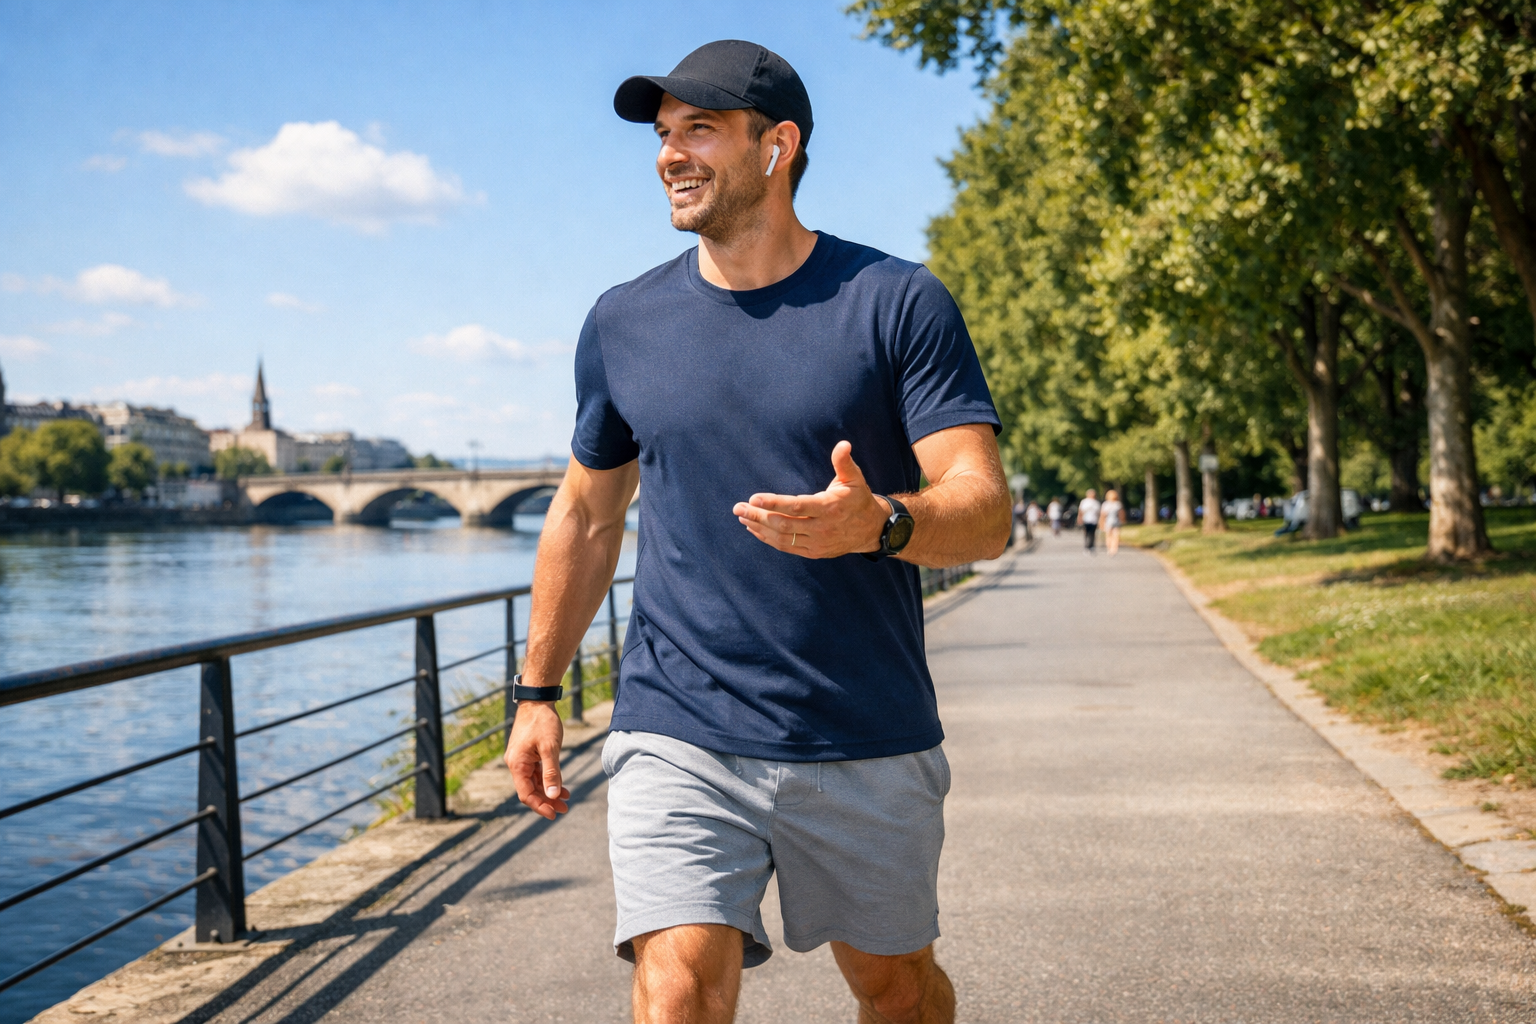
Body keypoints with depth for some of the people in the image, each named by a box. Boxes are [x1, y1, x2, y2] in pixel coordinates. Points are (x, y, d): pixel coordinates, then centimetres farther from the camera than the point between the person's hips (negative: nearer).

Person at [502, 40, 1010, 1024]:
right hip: (678, 738, 1)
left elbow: (986, 511, -10)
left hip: (868, 745, -1)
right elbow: (587, 515, 16)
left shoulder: (898, 303, -4)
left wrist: (878, 524, -31)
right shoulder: (623, 324, 5)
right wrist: (538, 691, 16)